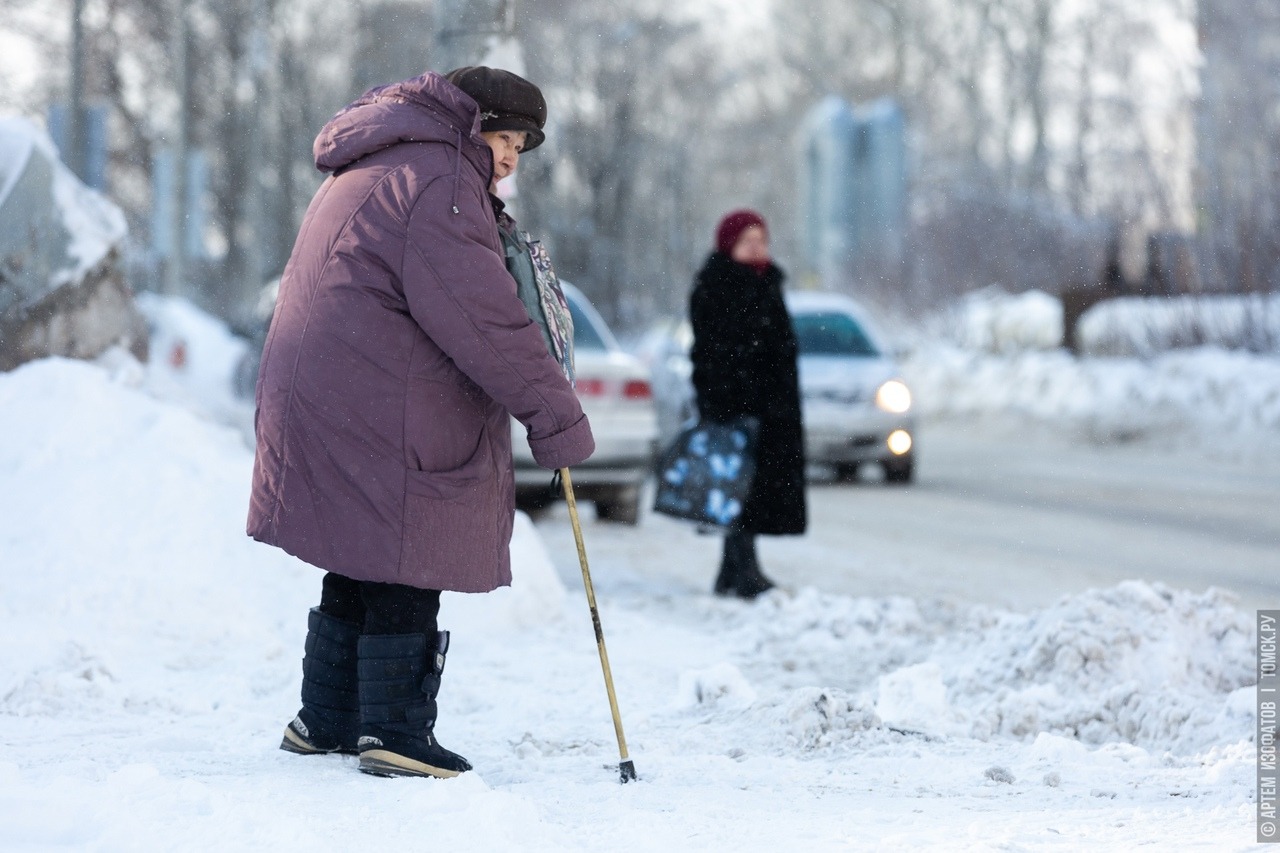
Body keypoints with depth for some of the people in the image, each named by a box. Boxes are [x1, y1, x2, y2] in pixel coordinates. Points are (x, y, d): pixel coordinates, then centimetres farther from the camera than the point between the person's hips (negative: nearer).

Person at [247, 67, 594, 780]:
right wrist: (559, 418, -17)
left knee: (361, 572, 17)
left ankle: (326, 721, 23)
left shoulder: (367, 172, 21)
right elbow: (484, 321, -20)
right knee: (404, 576, -5)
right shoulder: (436, 180, -14)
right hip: (384, 422, -10)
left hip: (326, 408, 10)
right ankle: (395, 734, -3)